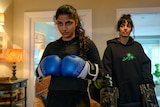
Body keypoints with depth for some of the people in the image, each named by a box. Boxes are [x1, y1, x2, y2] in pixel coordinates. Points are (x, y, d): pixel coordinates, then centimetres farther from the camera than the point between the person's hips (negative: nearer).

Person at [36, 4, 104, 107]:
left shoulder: (87, 44, -2)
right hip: (54, 98, 3)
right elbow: (38, 73, 15)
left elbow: (100, 72, -1)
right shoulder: (51, 46, 7)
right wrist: (43, 70, -6)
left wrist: (86, 69, -18)